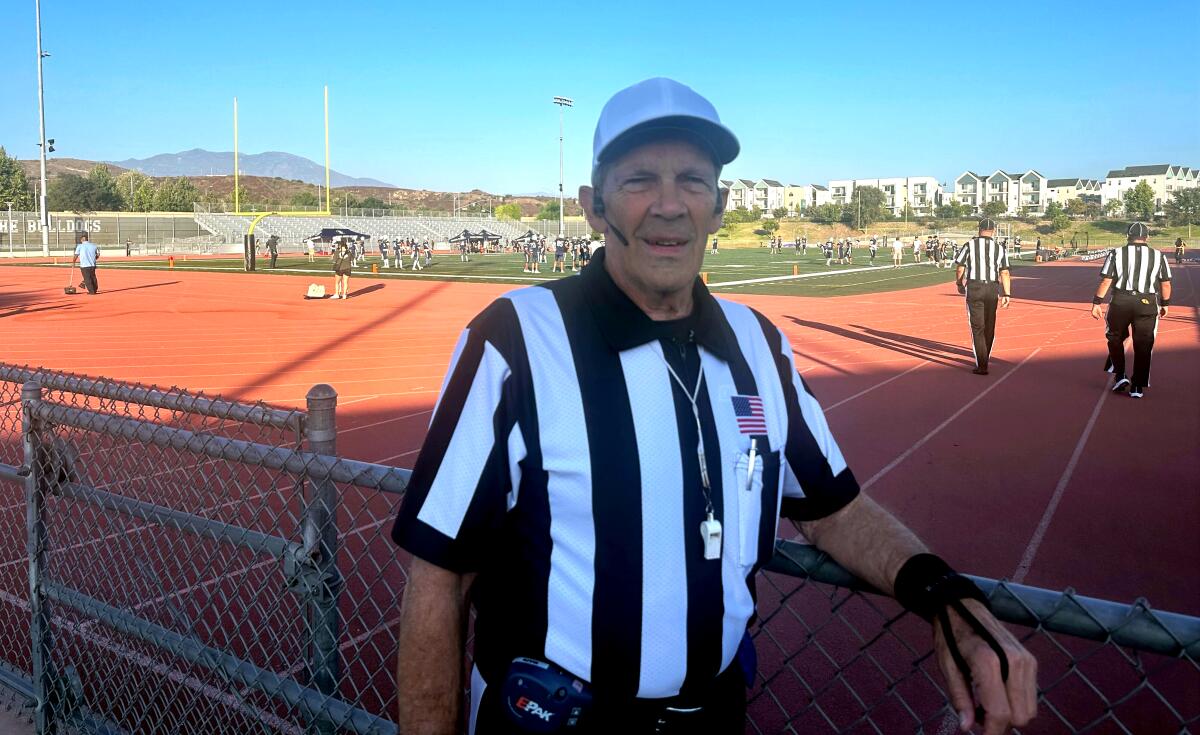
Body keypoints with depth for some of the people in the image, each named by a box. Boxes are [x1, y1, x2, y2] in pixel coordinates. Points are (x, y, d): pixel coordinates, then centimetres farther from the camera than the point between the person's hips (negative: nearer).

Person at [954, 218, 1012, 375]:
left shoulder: (969, 245, -1)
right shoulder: (1000, 249, 4)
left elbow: (959, 269, 0)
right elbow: (1005, 273, -2)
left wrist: (959, 283, 17)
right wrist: (1007, 295, -2)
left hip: (974, 288, -2)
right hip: (992, 289, 2)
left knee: (977, 327, -2)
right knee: (989, 326, 17)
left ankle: (981, 365, -8)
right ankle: (985, 357, 34)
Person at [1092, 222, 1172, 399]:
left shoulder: (1116, 253, 0)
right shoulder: (1158, 256, 5)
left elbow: (1106, 280, -4)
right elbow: (1166, 284, 7)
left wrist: (1096, 302, 1)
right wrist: (1165, 304, 20)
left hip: (1120, 302, -1)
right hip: (1147, 304, 1)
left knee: (1115, 339, 18)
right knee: (1143, 345, 6)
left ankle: (1120, 376, 11)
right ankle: (1137, 387, 8)